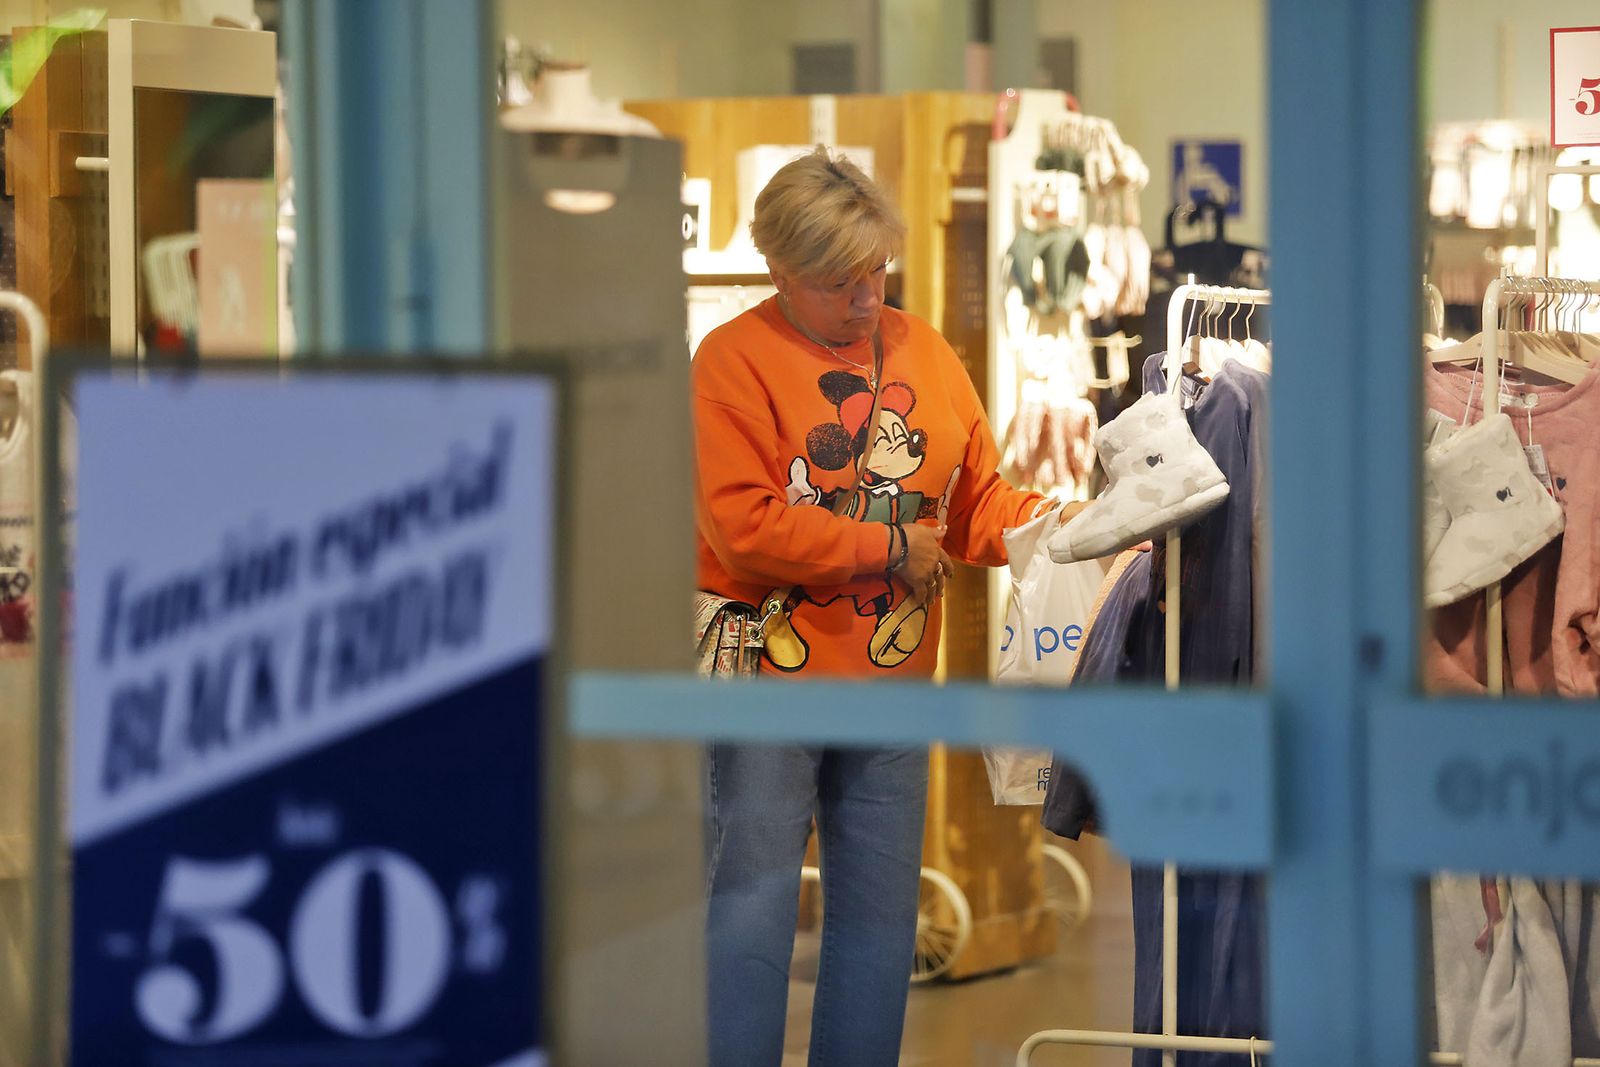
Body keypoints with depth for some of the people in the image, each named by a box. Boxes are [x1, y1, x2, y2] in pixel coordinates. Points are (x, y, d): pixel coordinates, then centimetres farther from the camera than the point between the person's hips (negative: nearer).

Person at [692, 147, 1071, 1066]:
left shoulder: (924, 352, 11)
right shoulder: (734, 360, -7)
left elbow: (980, 500, 12)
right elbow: (745, 528, -16)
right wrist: (891, 548, -10)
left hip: (892, 681, 6)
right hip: (770, 677, -5)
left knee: (880, 917, 9)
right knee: (751, 913, -5)